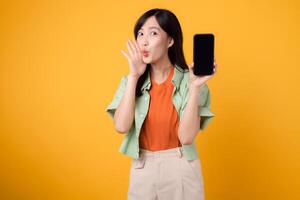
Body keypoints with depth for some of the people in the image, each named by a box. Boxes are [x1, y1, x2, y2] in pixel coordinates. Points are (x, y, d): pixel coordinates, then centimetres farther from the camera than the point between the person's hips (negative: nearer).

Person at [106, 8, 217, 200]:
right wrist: (134, 76, -14)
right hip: (141, 169, 3)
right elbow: (121, 126, -15)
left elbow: (186, 137, -18)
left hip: (181, 169, -2)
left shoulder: (188, 80, -9)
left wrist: (194, 88, -26)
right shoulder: (131, 81, 0)